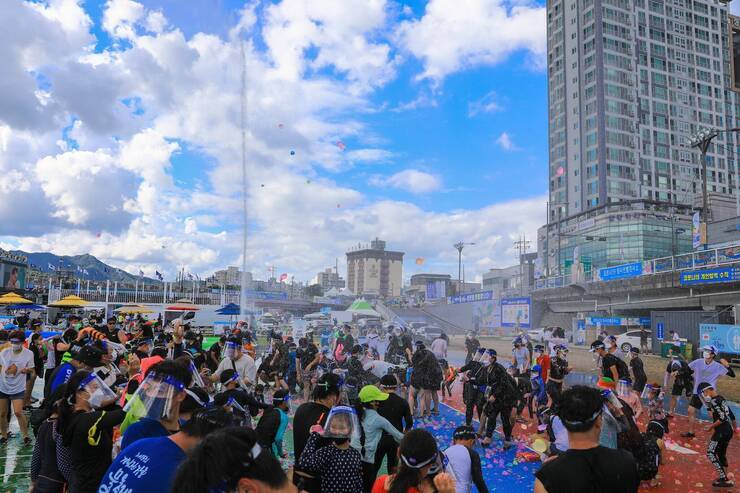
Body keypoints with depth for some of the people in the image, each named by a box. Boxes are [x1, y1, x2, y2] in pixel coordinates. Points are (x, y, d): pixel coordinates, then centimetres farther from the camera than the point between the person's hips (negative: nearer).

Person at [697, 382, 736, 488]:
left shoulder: (714, 401, -16)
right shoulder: (721, 399, 13)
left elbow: (722, 418, -22)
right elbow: (731, 416, 21)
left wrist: (711, 427, -11)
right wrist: (734, 428, 35)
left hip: (721, 432, -10)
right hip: (729, 431, 10)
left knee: (711, 453, -5)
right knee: (721, 454, 19)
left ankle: (725, 479, -7)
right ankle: (724, 478, 23)